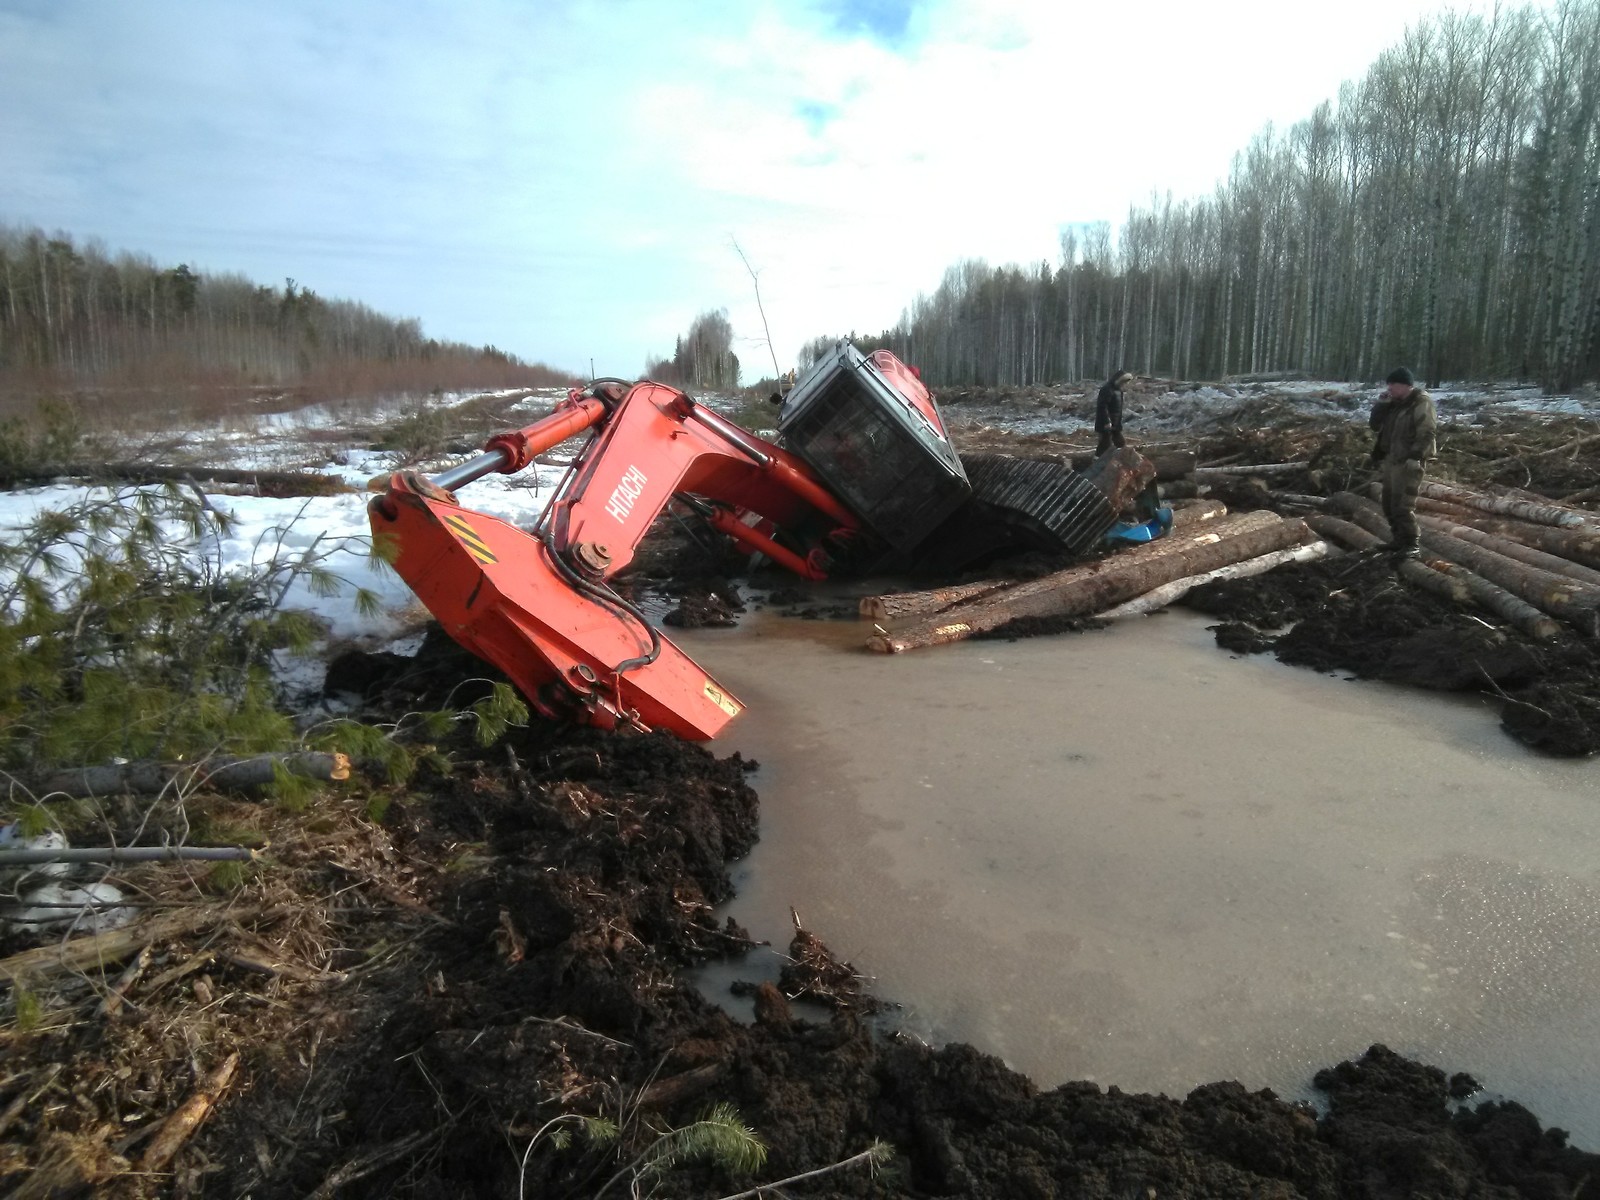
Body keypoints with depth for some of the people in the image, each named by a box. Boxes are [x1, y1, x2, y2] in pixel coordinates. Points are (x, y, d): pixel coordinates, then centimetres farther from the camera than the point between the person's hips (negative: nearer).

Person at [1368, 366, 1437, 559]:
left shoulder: (1422, 403, -11)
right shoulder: (1394, 403, 15)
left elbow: (1427, 433, -19)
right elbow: (1375, 426, 14)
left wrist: (1415, 457, -26)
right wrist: (1381, 404, 1)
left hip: (1407, 463, -9)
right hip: (1391, 460, 9)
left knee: (1402, 505, -13)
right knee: (1389, 504, 14)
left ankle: (1412, 546, -8)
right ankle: (1400, 540, 26)